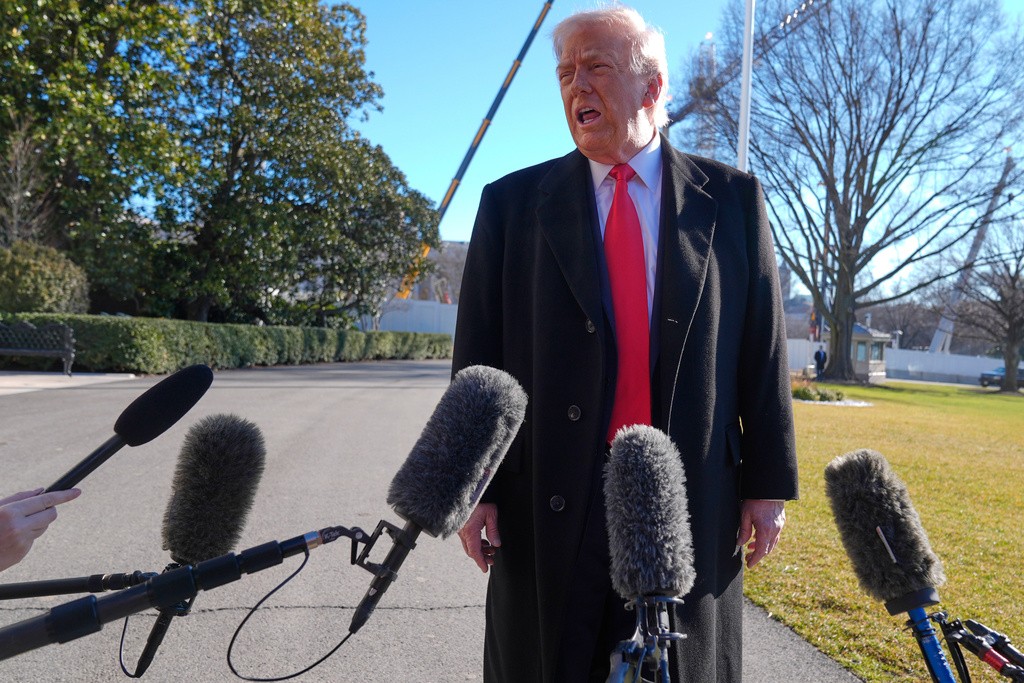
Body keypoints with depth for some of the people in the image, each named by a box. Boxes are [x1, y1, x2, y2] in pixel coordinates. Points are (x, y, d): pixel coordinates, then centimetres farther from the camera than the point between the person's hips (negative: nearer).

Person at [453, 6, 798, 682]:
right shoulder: (511, 203, 3)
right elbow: (477, 356, 1)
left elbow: (764, 347, 3)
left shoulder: (732, 197, 4)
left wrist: (769, 482, 1)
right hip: (551, 501, 0)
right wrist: (471, 486, -3)